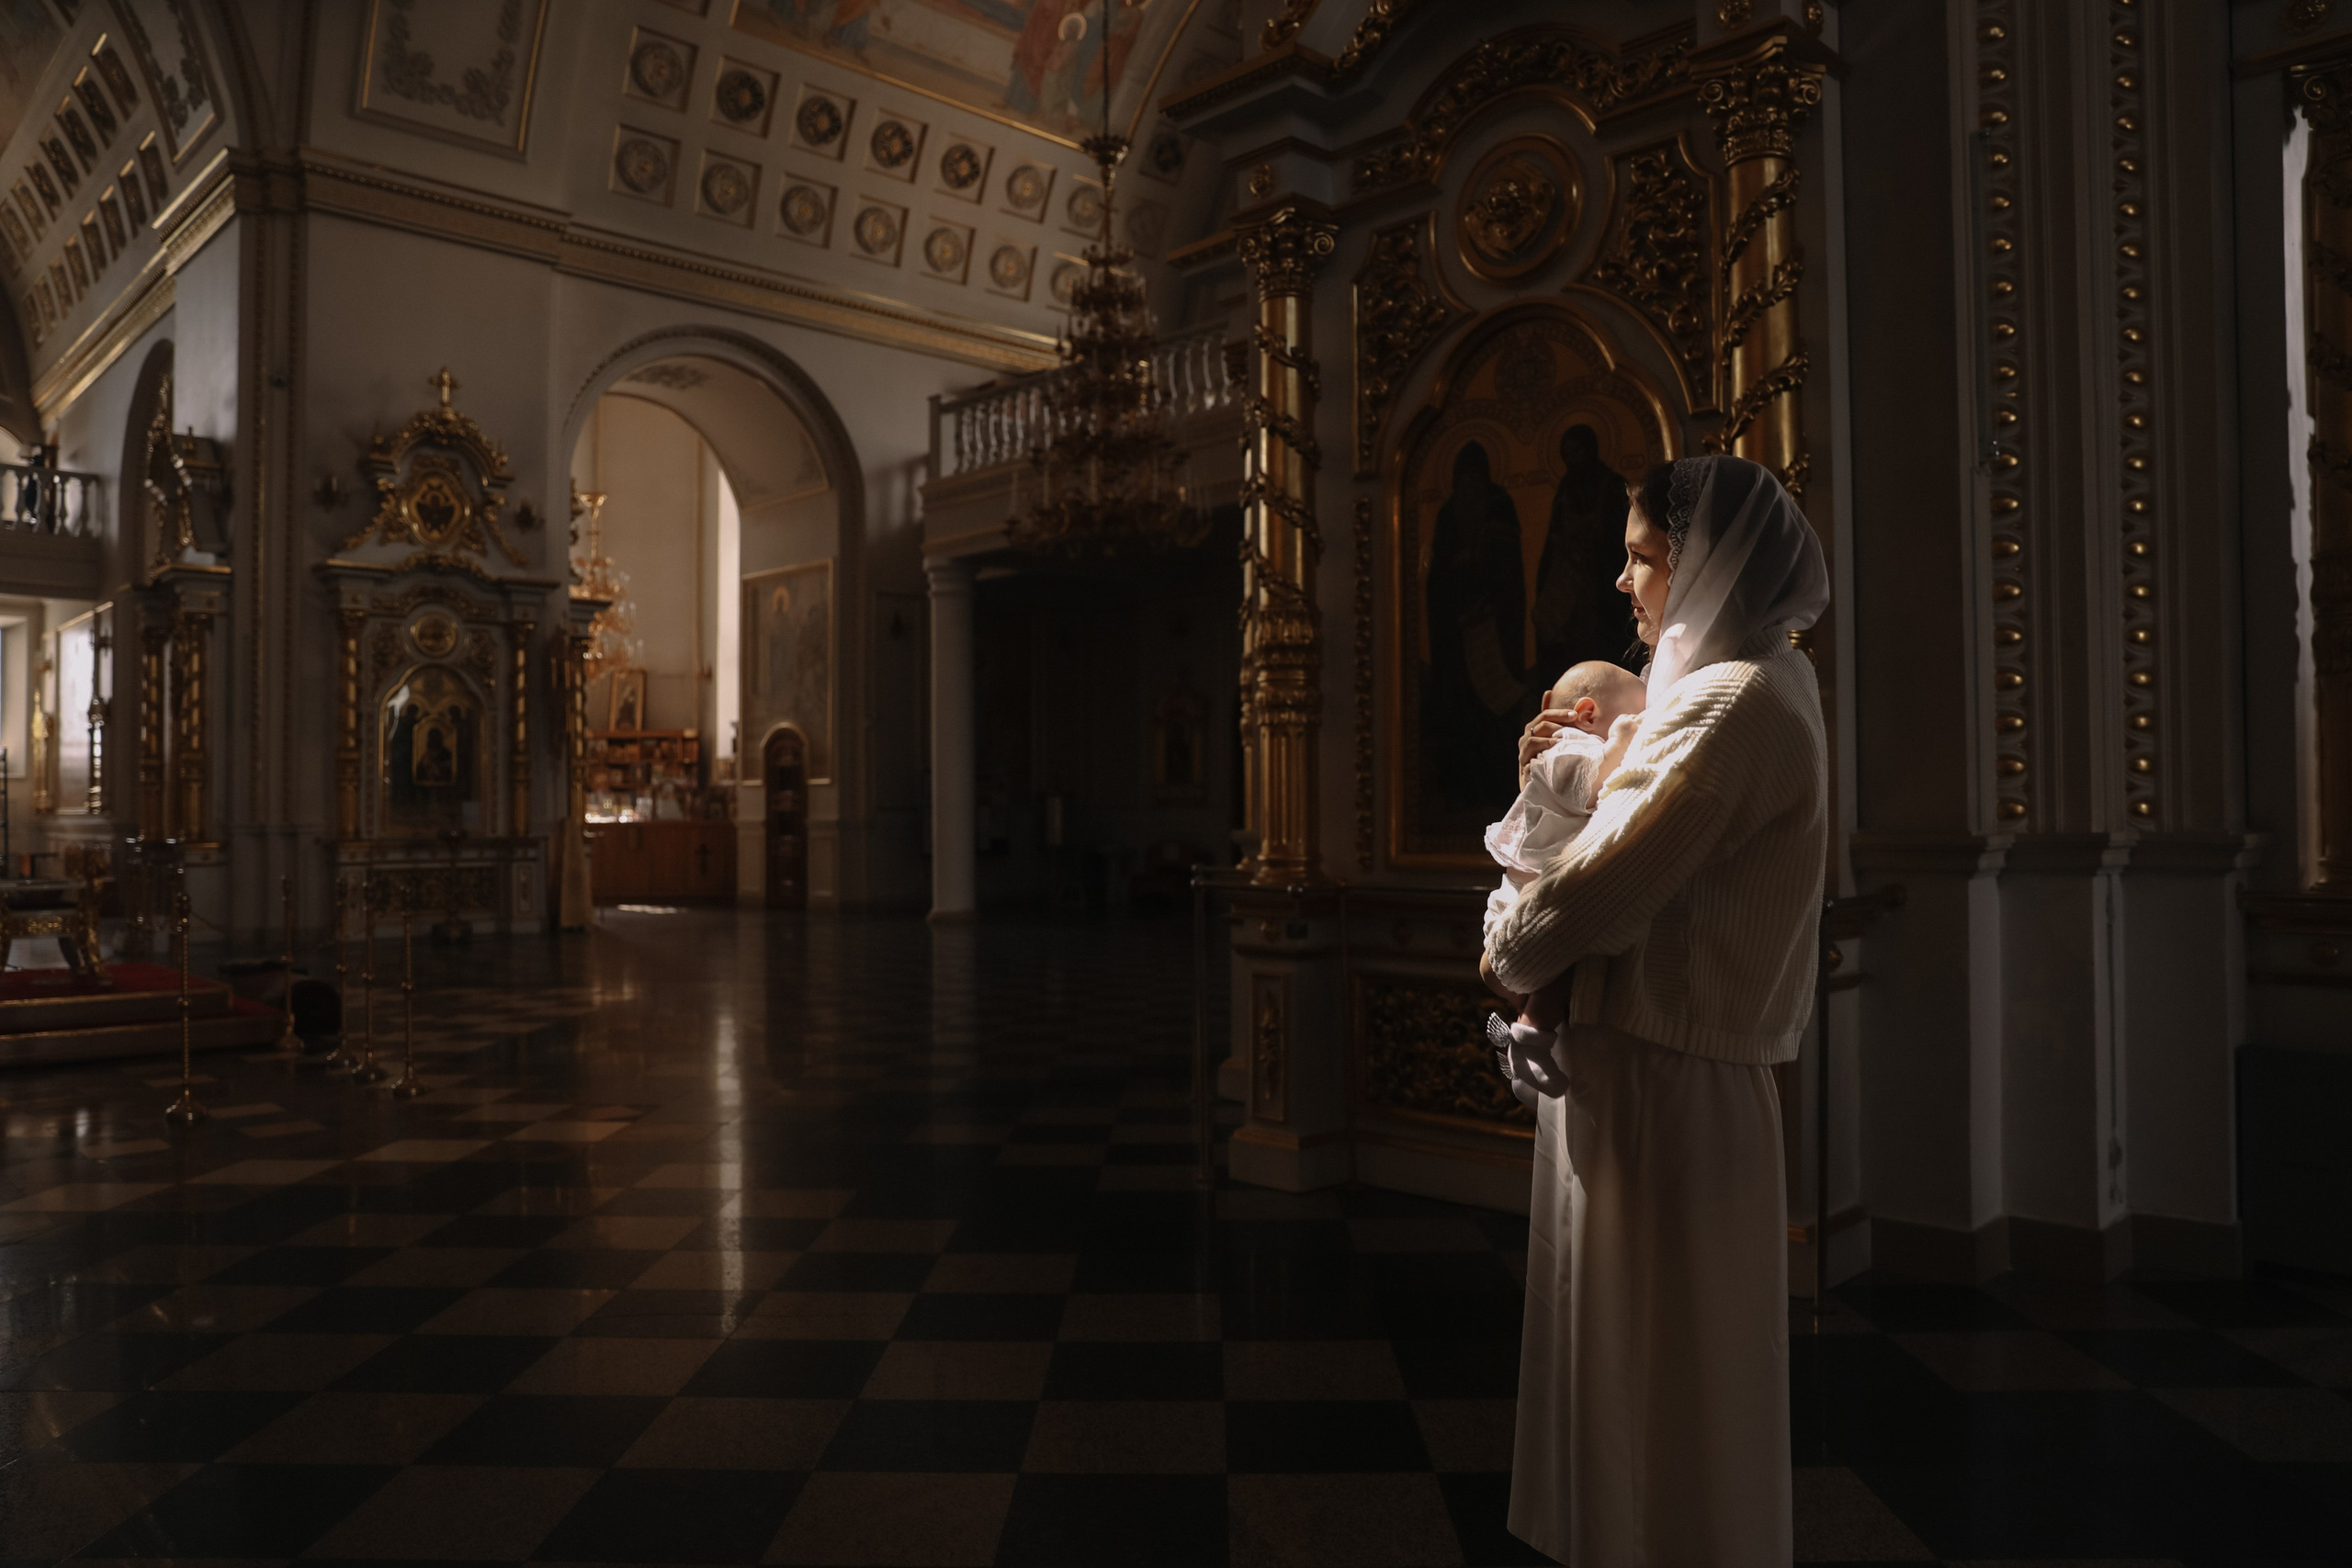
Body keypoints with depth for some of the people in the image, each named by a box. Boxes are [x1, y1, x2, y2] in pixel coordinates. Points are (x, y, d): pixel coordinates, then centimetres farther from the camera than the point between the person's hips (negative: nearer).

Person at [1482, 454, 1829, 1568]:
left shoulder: (1737, 702, -19)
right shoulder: (1753, 691, 15)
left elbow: (1607, 884, -25)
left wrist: (1509, 957, -7)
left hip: (1661, 1088, -10)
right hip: (1643, 1068, 10)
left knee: (1657, 1378, 4)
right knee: (1633, 1363, 21)